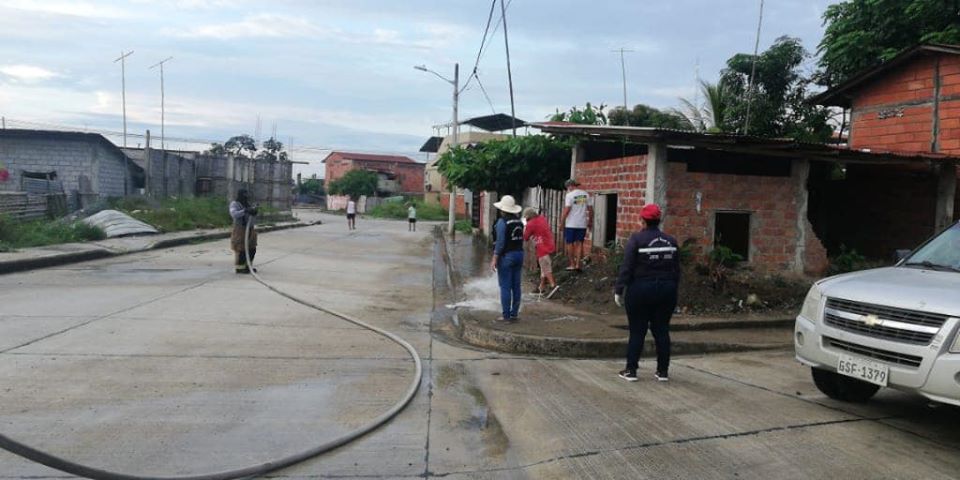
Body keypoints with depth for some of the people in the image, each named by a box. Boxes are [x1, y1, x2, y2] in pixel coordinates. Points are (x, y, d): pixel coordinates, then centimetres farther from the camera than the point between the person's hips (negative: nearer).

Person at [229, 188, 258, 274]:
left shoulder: (247, 204, 13)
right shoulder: (234, 204, -8)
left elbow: (254, 214, 14)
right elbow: (234, 214, -25)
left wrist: (254, 211, -8)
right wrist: (245, 211, -36)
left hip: (249, 229, 8)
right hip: (240, 229, -8)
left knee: (252, 249, 10)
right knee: (241, 250, -6)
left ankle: (247, 266, 22)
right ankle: (239, 268, 4)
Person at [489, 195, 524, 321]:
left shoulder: (502, 221, -14)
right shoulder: (519, 221, 6)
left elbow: (500, 242, -17)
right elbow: (521, 239, 9)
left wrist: (494, 260, -14)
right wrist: (518, 252, 18)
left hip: (506, 255, -7)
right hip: (519, 254, 7)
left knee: (505, 286, -1)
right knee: (516, 285, 10)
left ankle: (506, 315, 1)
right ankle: (514, 313, 16)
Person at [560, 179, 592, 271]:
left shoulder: (569, 195, -9)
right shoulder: (585, 194, 7)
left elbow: (566, 210, -15)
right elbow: (590, 209, 7)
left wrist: (561, 221, -8)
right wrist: (590, 221, 16)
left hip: (571, 224, -5)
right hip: (582, 224, 5)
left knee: (569, 243, 6)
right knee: (579, 243, 9)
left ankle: (572, 264, 7)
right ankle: (578, 264, 5)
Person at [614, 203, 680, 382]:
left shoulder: (636, 239, -10)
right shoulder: (671, 241, 5)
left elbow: (626, 269, -13)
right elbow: (677, 270, 9)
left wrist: (619, 290, -7)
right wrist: (672, 289, 18)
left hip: (640, 291, -4)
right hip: (667, 292, 4)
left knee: (637, 331, 4)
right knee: (662, 330, 11)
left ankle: (631, 370, 9)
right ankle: (663, 371, 16)